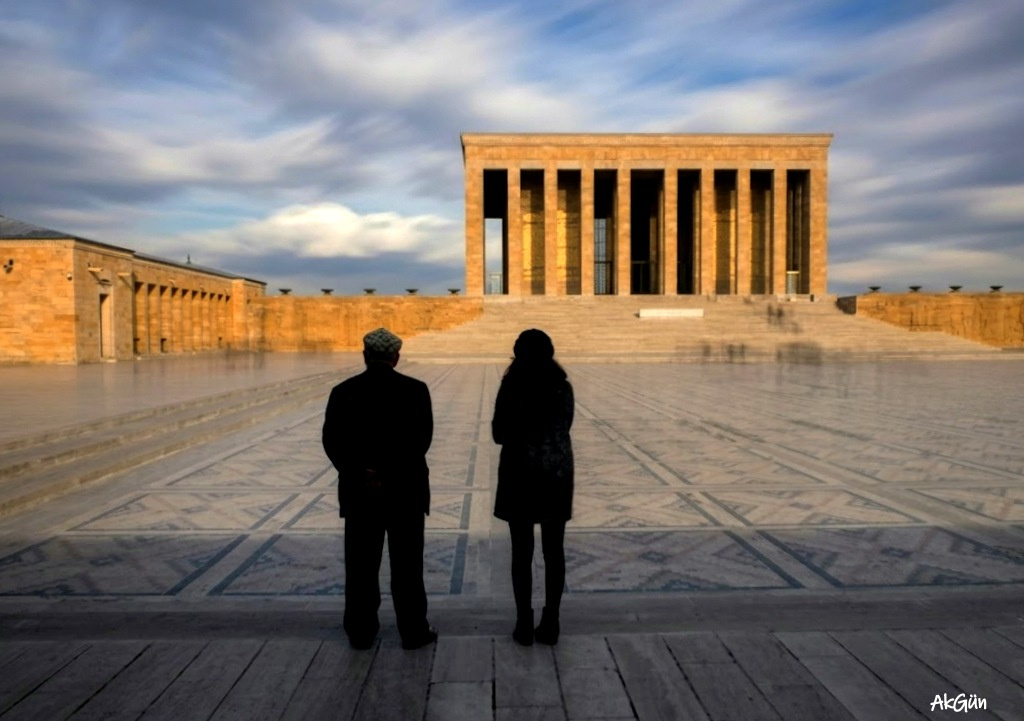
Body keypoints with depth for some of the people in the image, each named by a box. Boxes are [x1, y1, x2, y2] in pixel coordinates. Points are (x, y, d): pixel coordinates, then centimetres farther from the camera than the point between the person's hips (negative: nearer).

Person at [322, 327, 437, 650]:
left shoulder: (344, 391, -1)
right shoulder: (416, 390, -5)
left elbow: (333, 441, -7)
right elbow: (421, 439, -9)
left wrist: (360, 474, -9)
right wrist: (391, 473, -9)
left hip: (359, 492, 1)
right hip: (405, 491, -1)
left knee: (361, 565, 11)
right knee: (407, 565, 8)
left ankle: (361, 632, 20)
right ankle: (413, 631, 16)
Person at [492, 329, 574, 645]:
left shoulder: (511, 387, -10)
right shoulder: (564, 387, -1)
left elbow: (499, 434, -4)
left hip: (520, 472, -3)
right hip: (557, 473, 3)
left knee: (522, 551, 7)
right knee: (554, 550, 10)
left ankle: (524, 624, 13)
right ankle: (550, 623, 16)